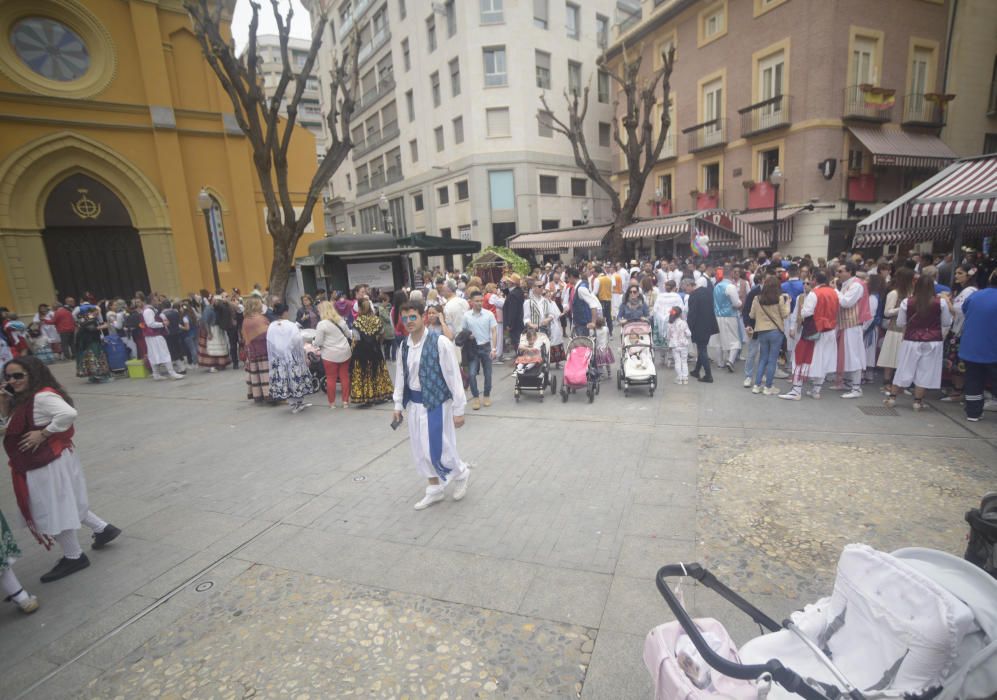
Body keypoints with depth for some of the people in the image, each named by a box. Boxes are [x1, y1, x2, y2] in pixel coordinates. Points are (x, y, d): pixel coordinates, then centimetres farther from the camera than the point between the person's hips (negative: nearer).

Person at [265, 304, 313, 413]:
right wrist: (304, 358, -2)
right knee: (296, 380, 11)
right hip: (293, 358, -4)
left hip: (278, 360, 4)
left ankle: (293, 405, 18)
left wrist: (274, 357, 11)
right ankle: (299, 403, 20)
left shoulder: (270, 327, -4)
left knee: (284, 381, 11)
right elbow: (298, 343, -12)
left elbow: (269, 346, 0)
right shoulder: (291, 326, -15)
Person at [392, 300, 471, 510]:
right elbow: (400, 376, 12)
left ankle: (462, 473, 29)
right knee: (421, 451, 14)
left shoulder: (440, 342, -17)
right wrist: (398, 405, 14)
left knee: (437, 449, -2)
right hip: (414, 404, 7)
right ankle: (435, 490, 33)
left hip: (436, 402, -6)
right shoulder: (404, 346, 3)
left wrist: (458, 409, -14)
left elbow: (453, 376, -15)